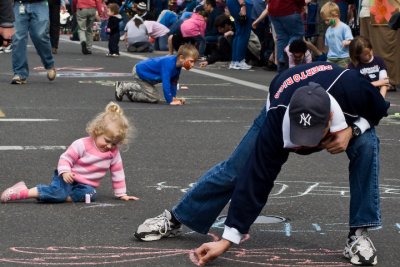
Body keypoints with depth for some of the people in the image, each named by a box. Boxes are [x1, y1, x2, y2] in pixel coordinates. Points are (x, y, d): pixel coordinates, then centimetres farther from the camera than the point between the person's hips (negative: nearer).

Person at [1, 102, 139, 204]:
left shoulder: (114, 153, 2)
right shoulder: (82, 144, -11)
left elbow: (118, 173, 11)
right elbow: (66, 158, -9)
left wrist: (121, 194, 10)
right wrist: (65, 171, -27)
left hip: (86, 184, 4)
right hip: (69, 178, -4)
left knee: (90, 194, -32)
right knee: (59, 191, -35)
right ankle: (23, 192, -29)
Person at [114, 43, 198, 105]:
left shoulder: (177, 65, -7)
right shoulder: (168, 64, -37)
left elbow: (173, 82, 6)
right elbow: (165, 83, -39)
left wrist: (173, 97, 1)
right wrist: (170, 101, -35)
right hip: (139, 72, -10)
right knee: (154, 98, -10)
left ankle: (124, 86, 30)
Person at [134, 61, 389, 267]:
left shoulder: (354, 90, -45)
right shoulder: (278, 119, -44)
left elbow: (380, 108, -18)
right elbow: (257, 180, -39)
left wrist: (352, 129, -37)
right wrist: (228, 239, -40)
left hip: (349, 112, 1)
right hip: (284, 106, -1)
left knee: (366, 146, -29)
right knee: (237, 169, -3)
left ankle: (358, 233, -16)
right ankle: (175, 219, 16)